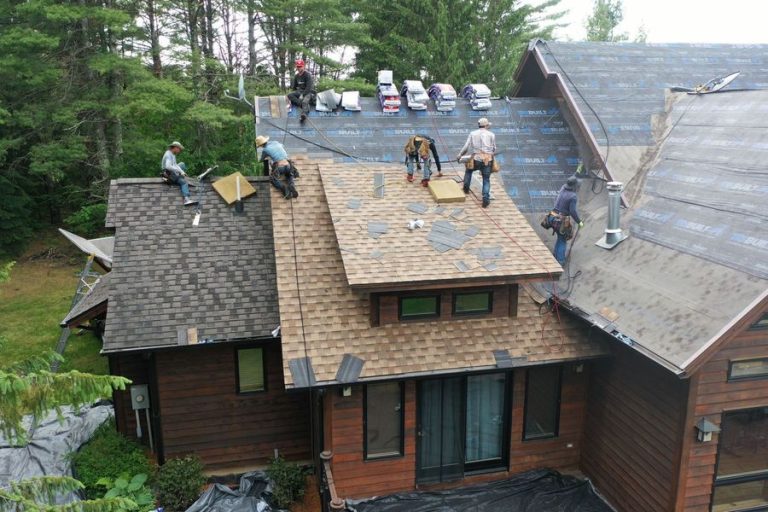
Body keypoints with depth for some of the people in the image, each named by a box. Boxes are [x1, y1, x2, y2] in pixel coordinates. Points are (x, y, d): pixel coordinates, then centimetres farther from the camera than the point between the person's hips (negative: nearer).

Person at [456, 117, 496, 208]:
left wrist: (460, 155, 19)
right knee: (486, 180, 9)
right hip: (487, 161, -1)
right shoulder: (491, 134, 5)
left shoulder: (472, 133, 6)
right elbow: (494, 149, 8)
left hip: (476, 160, 1)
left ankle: (466, 188, 35)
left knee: (468, 170, 32)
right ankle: (486, 199, -2)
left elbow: (466, 147, 4)